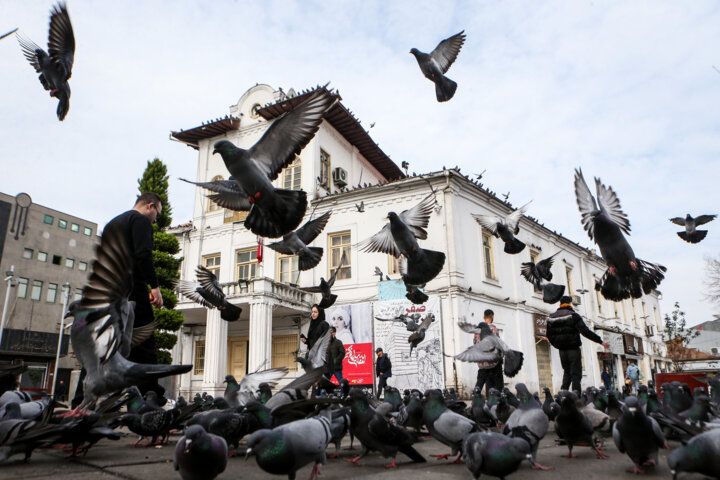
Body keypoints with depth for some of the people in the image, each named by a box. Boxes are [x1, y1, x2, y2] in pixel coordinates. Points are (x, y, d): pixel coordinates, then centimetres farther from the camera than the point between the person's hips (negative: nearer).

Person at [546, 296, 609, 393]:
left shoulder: (551, 317, 7)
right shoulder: (573, 316, -9)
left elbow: (549, 335, 13)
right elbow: (585, 331, -16)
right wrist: (600, 341, -12)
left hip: (562, 351, 5)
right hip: (573, 349, -5)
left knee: (567, 372, 17)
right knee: (576, 374, -1)